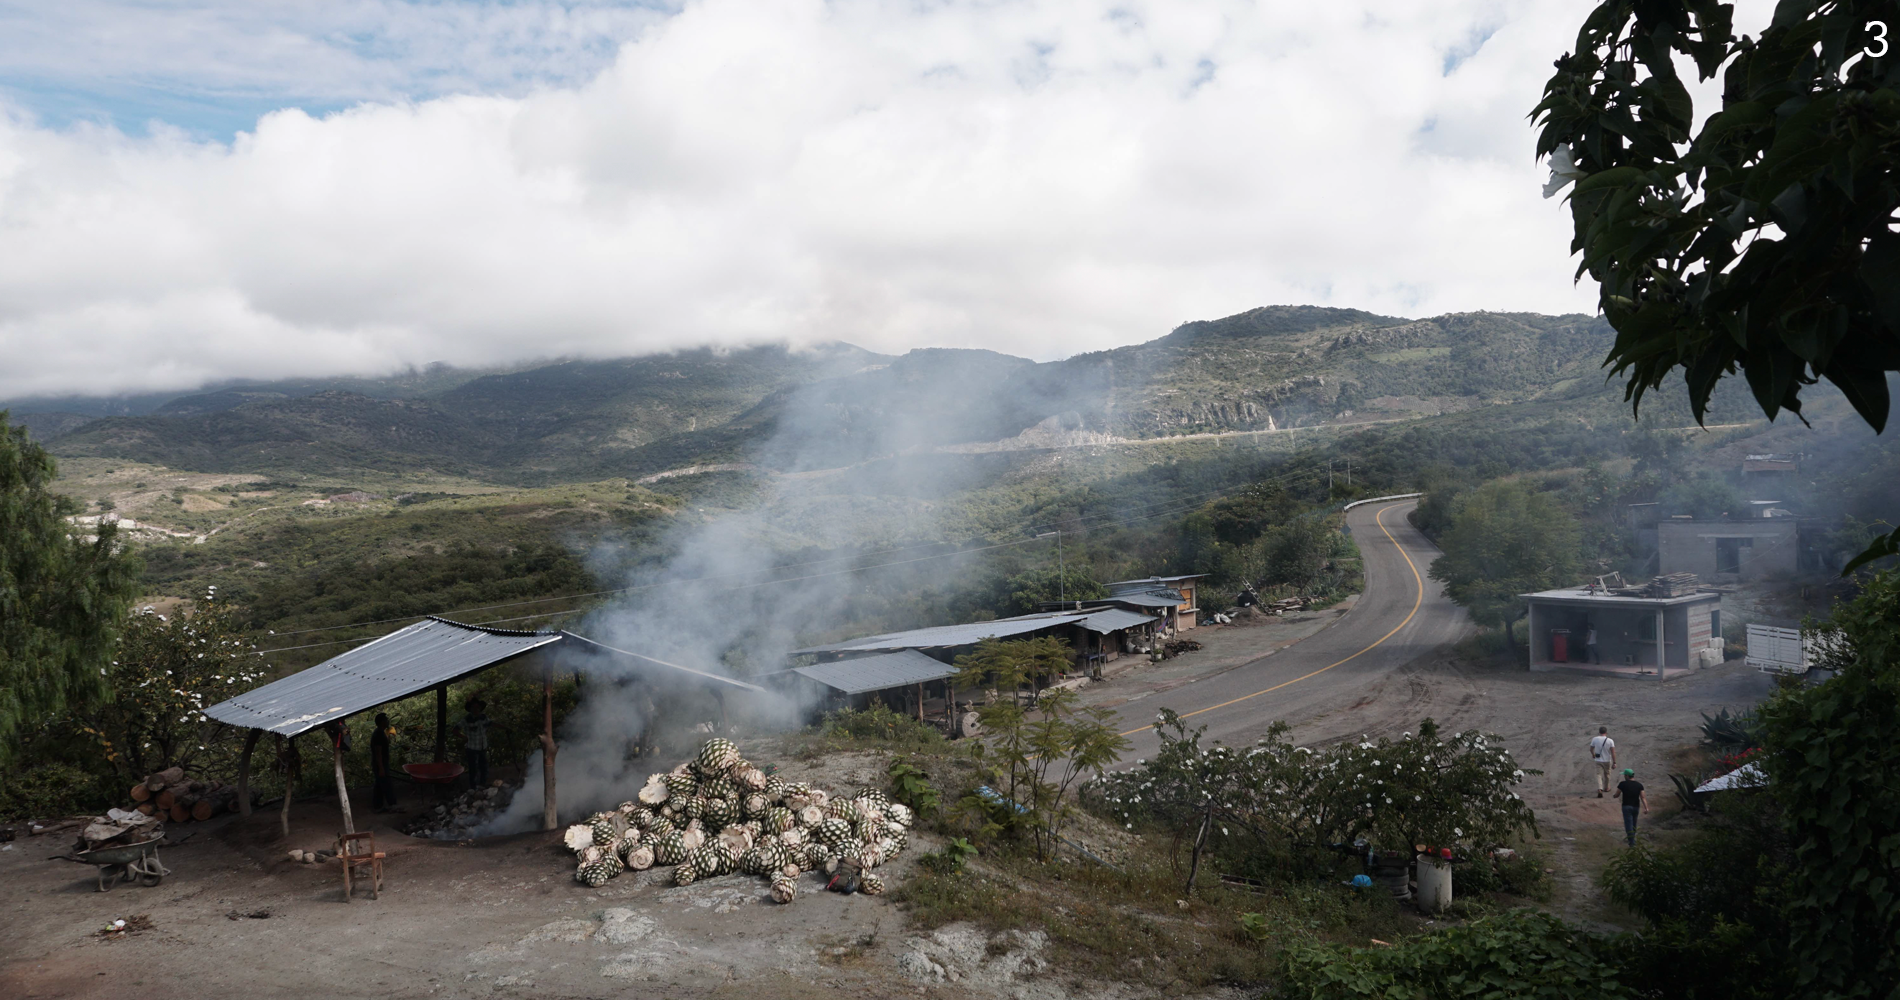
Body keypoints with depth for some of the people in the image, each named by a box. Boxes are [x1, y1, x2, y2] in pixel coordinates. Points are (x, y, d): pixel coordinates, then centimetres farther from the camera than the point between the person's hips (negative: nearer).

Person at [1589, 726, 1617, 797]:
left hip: (1598, 760, 0)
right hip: (1607, 761, 0)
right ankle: (1606, 788, 38)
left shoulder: (1595, 739, -8)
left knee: (1599, 775, 0)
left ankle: (1599, 789, -18)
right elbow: (1613, 752, -14)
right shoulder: (1610, 741, -12)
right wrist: (1614, 763, -10)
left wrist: (1593, 755, 26)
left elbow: (1591, 749, 5)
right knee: (1607, 774, 21)